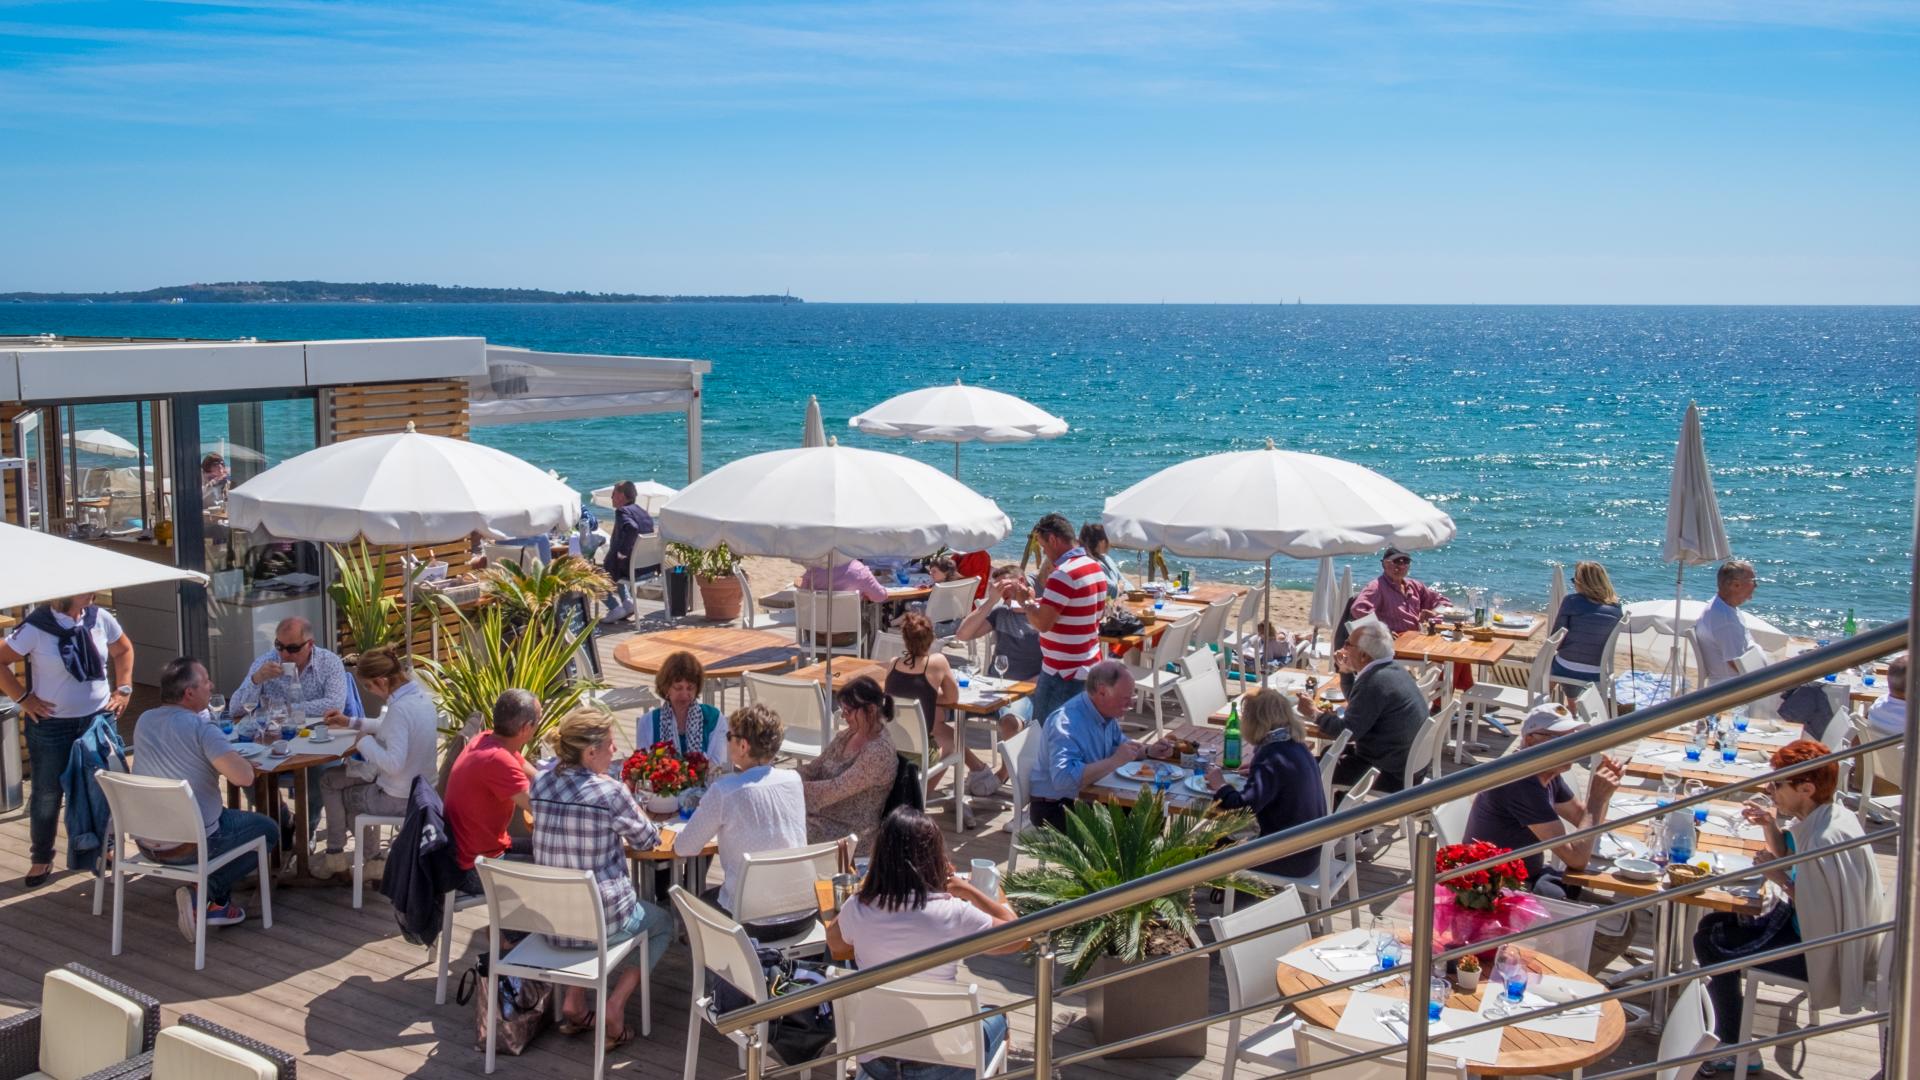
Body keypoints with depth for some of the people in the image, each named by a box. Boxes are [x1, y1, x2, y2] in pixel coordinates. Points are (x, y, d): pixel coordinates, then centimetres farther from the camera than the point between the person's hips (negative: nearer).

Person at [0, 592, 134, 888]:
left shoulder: (100, 618, -5)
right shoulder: (36, 628, -16)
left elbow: (123, 650, 13)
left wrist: (123, 689, 5)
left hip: (98, 718, 3)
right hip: (51, 724, -3)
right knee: (47, 794, 8)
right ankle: (41, 858, 24)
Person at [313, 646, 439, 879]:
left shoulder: (400, 708, -29)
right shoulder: (421, 697, 0)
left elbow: (393, 763, -34)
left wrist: (364, 741, -18)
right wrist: (351, 723, 16)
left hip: (398, 799, -9)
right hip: (418, 788, 9)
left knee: (332, 788, 17)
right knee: (330, 778, 26)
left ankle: (336, 854, 34)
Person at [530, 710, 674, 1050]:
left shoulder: (541, 783, -4)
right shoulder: (610, 791, -20)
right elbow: (647, 839, -3)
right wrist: (626, 801, 12)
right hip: (601, 923, -5)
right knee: (663, 922, 26)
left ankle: (574, 1002, 24)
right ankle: (614, 1006, 9)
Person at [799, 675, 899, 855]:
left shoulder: (880, 751, -21)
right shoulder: (846, 736, 5)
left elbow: (835, 790, -23)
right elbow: (814, 768, 11)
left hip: (854, 833, -8)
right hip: (826, 816, 8)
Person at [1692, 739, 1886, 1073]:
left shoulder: (1826, 840, -33)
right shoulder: (1825, 817, -3)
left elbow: (1823, 922, -31)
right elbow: (1788, 857, 14)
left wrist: (1783, 880, -22)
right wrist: (1771, 826, -3)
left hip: (1825, 953, -10)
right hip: (1809, 922, 10)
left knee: (1711, 943, -6)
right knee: (1713, 922, 15)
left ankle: (1735, 1049, 9)